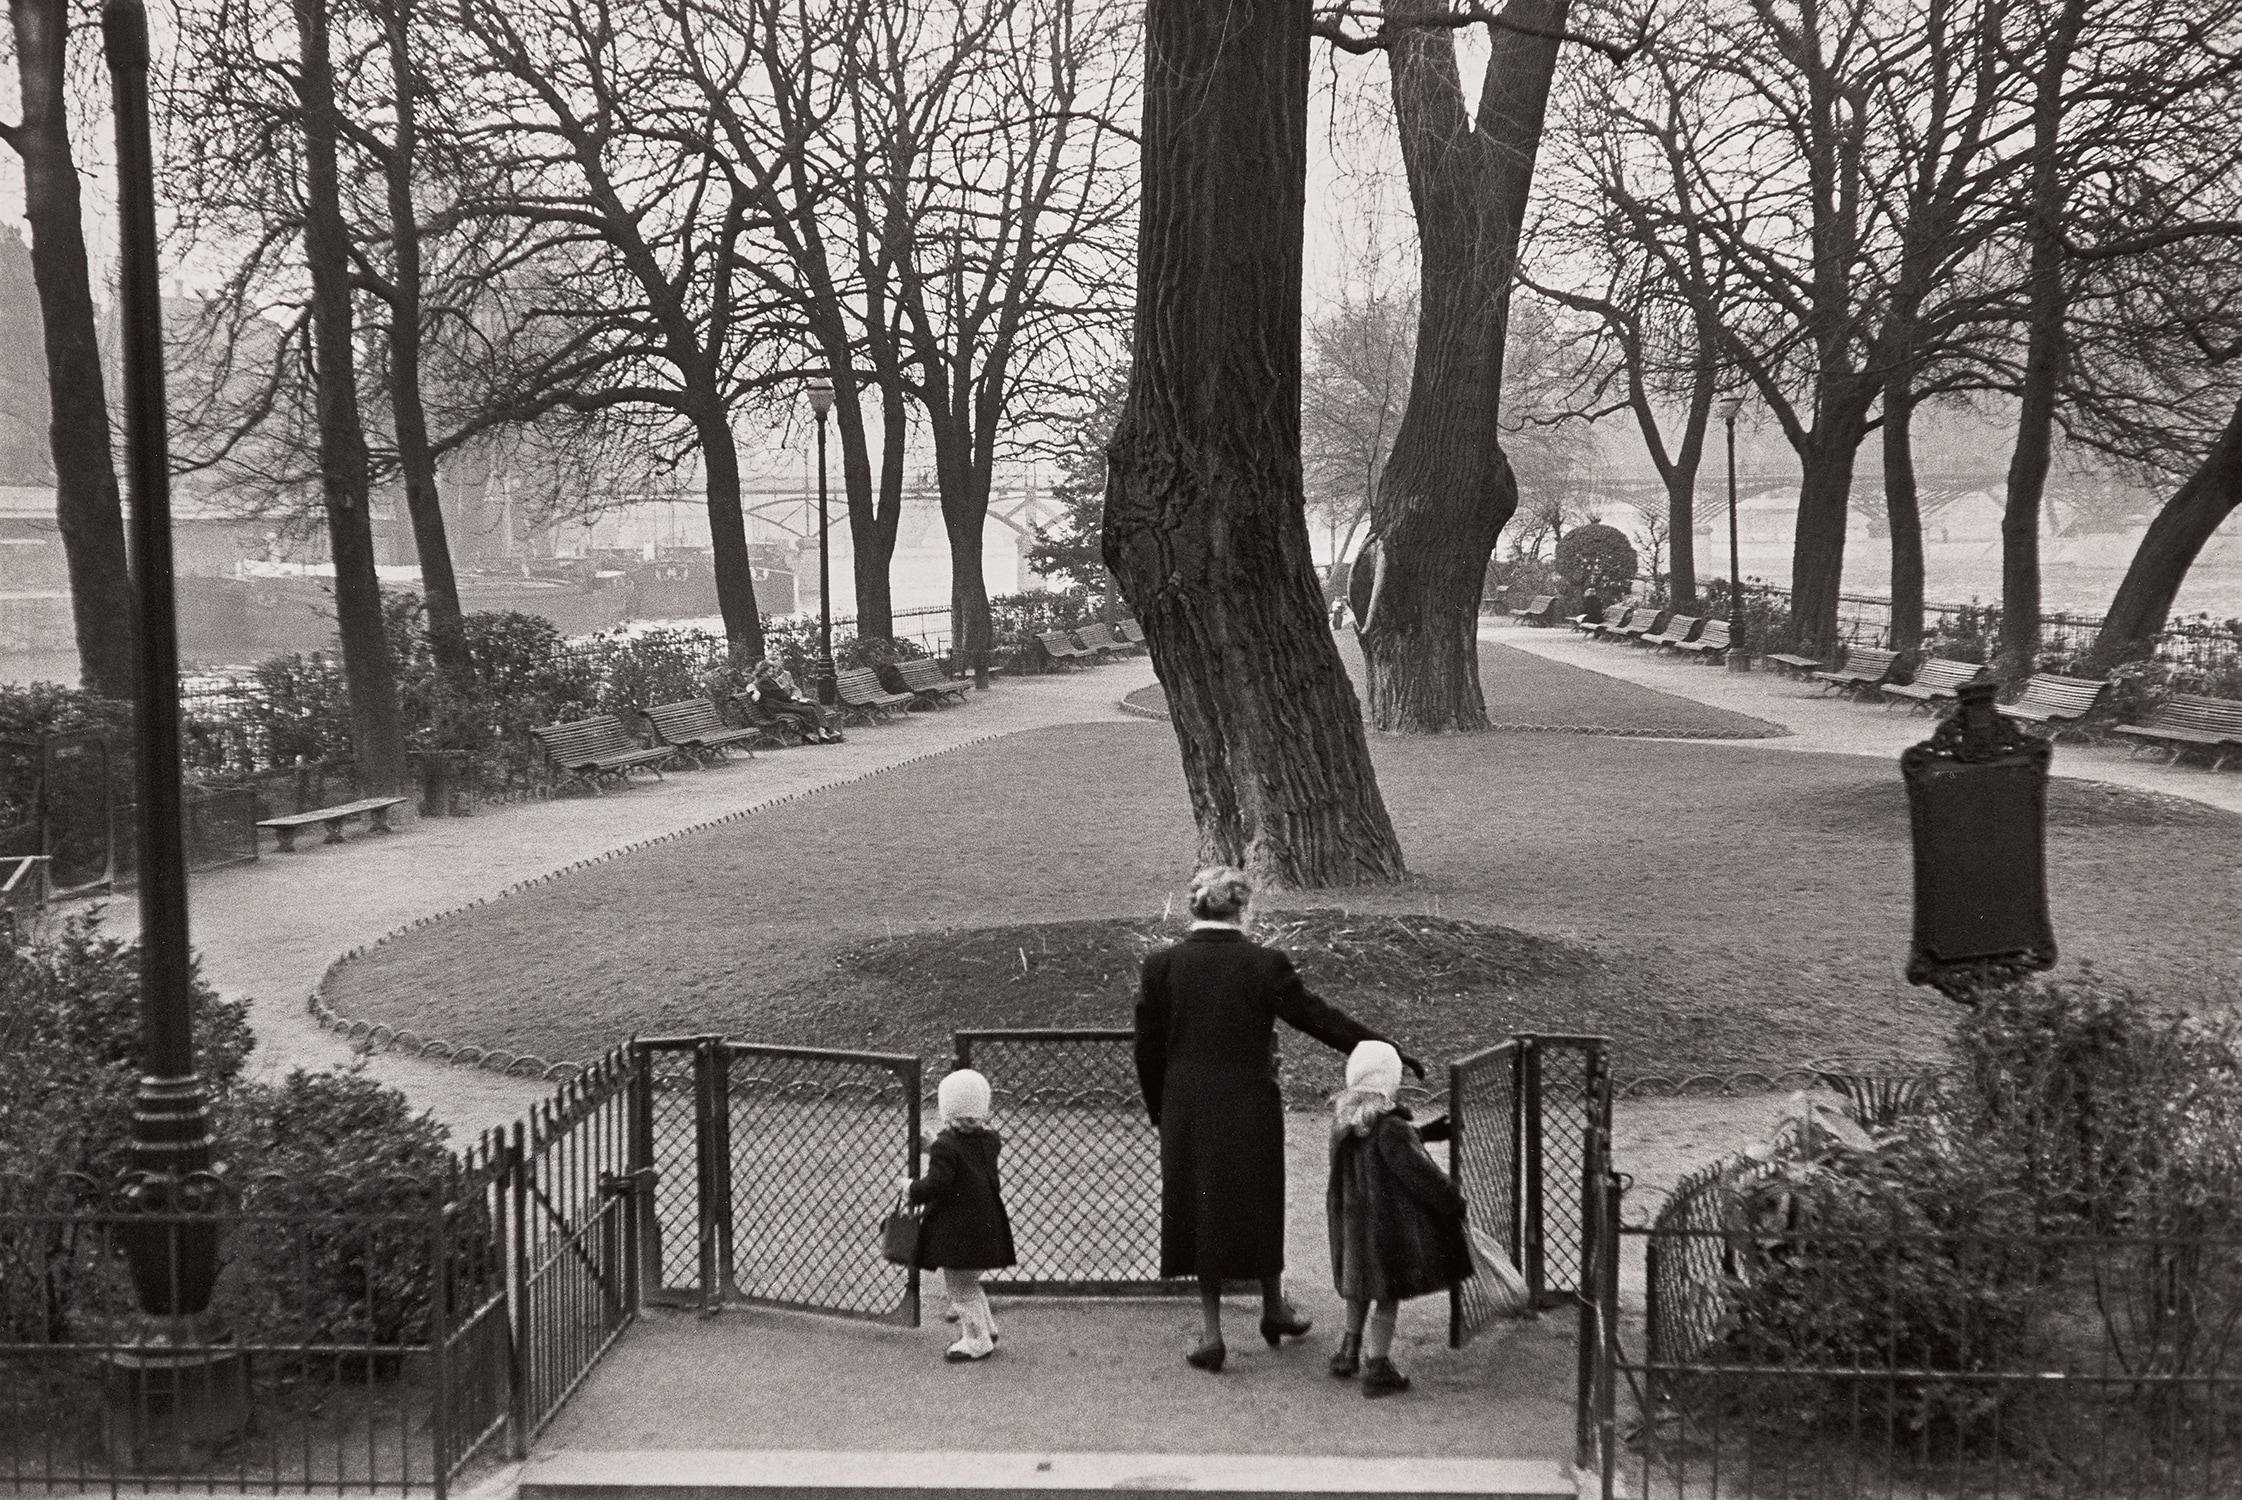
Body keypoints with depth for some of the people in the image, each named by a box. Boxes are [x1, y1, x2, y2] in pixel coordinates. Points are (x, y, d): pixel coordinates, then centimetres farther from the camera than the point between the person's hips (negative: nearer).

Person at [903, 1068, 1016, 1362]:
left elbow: (936, 1185, -23)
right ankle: (986, 1330, 31)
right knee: (969, 1282, 24)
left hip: (955, 1229, -8)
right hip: (986, 1224, 8)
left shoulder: (945, 1146, -19)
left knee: (959, 1287, 5)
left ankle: (977, 1341, 12)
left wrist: (911, 1189, -7)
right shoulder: (988, 1141, 2)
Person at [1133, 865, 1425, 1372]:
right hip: (1253, 1111, -1)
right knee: (1259, 1203, 17)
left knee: (1202, 1213, 10)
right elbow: (1319, 1017, -7)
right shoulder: (1265, 964, -10)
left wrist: (1160, 1112, 13)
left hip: (1187, 1115, 1)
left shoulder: (1161, 966, -6)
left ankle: (1210, 1329, 12)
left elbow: (1148, 1049, -1)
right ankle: (1274, 1308, 33)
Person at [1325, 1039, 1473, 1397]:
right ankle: (1377, 1367, 11)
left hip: (1351, 1217, 8)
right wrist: (1453, 1200, -4)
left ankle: (1350, 1350, 37)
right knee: (1388, 1294, 6)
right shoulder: (1390, 1129, -25)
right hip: (1389, 1223, -7)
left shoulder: (1344, 1120, -1)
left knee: (1361, 1287, 26)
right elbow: (1419, 1174, -19)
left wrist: (1428, 1131, 21)